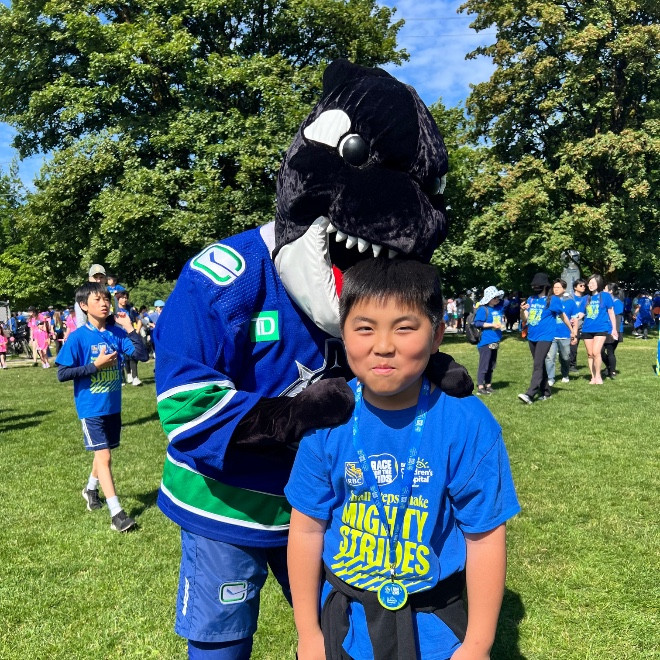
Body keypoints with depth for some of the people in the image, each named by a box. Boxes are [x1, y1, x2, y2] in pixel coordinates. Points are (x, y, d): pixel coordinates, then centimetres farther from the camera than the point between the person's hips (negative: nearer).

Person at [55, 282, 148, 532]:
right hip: (91, 408, -5)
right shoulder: (78, 338, -14)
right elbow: (62, 374, -14)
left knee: (103, 451, 21)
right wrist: (95, 365, -22)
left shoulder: (116, 333, -3)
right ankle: (117, 514, -3)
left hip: (113, 405, 5)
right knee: (104, 456, -7)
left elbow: (142, 356, -9)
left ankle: (91, 489, 48)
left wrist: (129, 329, -17)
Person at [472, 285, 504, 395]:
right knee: (484, 365, -6)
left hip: (495, 341, 8)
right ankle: (480, 387, -1)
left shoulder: (499, 307, 12)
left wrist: (502, 321, 12)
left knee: (491, 365, 14)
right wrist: (492, 325, -18)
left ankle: (488, 385, 24)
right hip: (485, 341, -8)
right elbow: (477, 323, -17)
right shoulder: (483, 309, -11)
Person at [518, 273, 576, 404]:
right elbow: (525, 319, 8)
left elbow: (563, 316, 7)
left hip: (545, 337, -6)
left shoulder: (553, 300, -4)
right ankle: (546, 392, 25)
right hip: (532, 337, 6)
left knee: (538, 365, -15)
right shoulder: (531, 299, 10)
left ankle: (530, 394, -23)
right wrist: (522, 310, -14)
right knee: (540, 365, 14)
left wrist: (572, 331, 15)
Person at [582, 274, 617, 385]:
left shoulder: (605, 296, 0)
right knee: (590, 354, 7)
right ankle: (593, 377, 18)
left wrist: (614, 329, 4)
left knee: (596, 352, -16)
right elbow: (582, 313, 15)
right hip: (587, 329, 5)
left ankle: (598, 376, 0)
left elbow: (611, 313, 4)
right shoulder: (587, 298, 10)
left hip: (601, 328, -4)